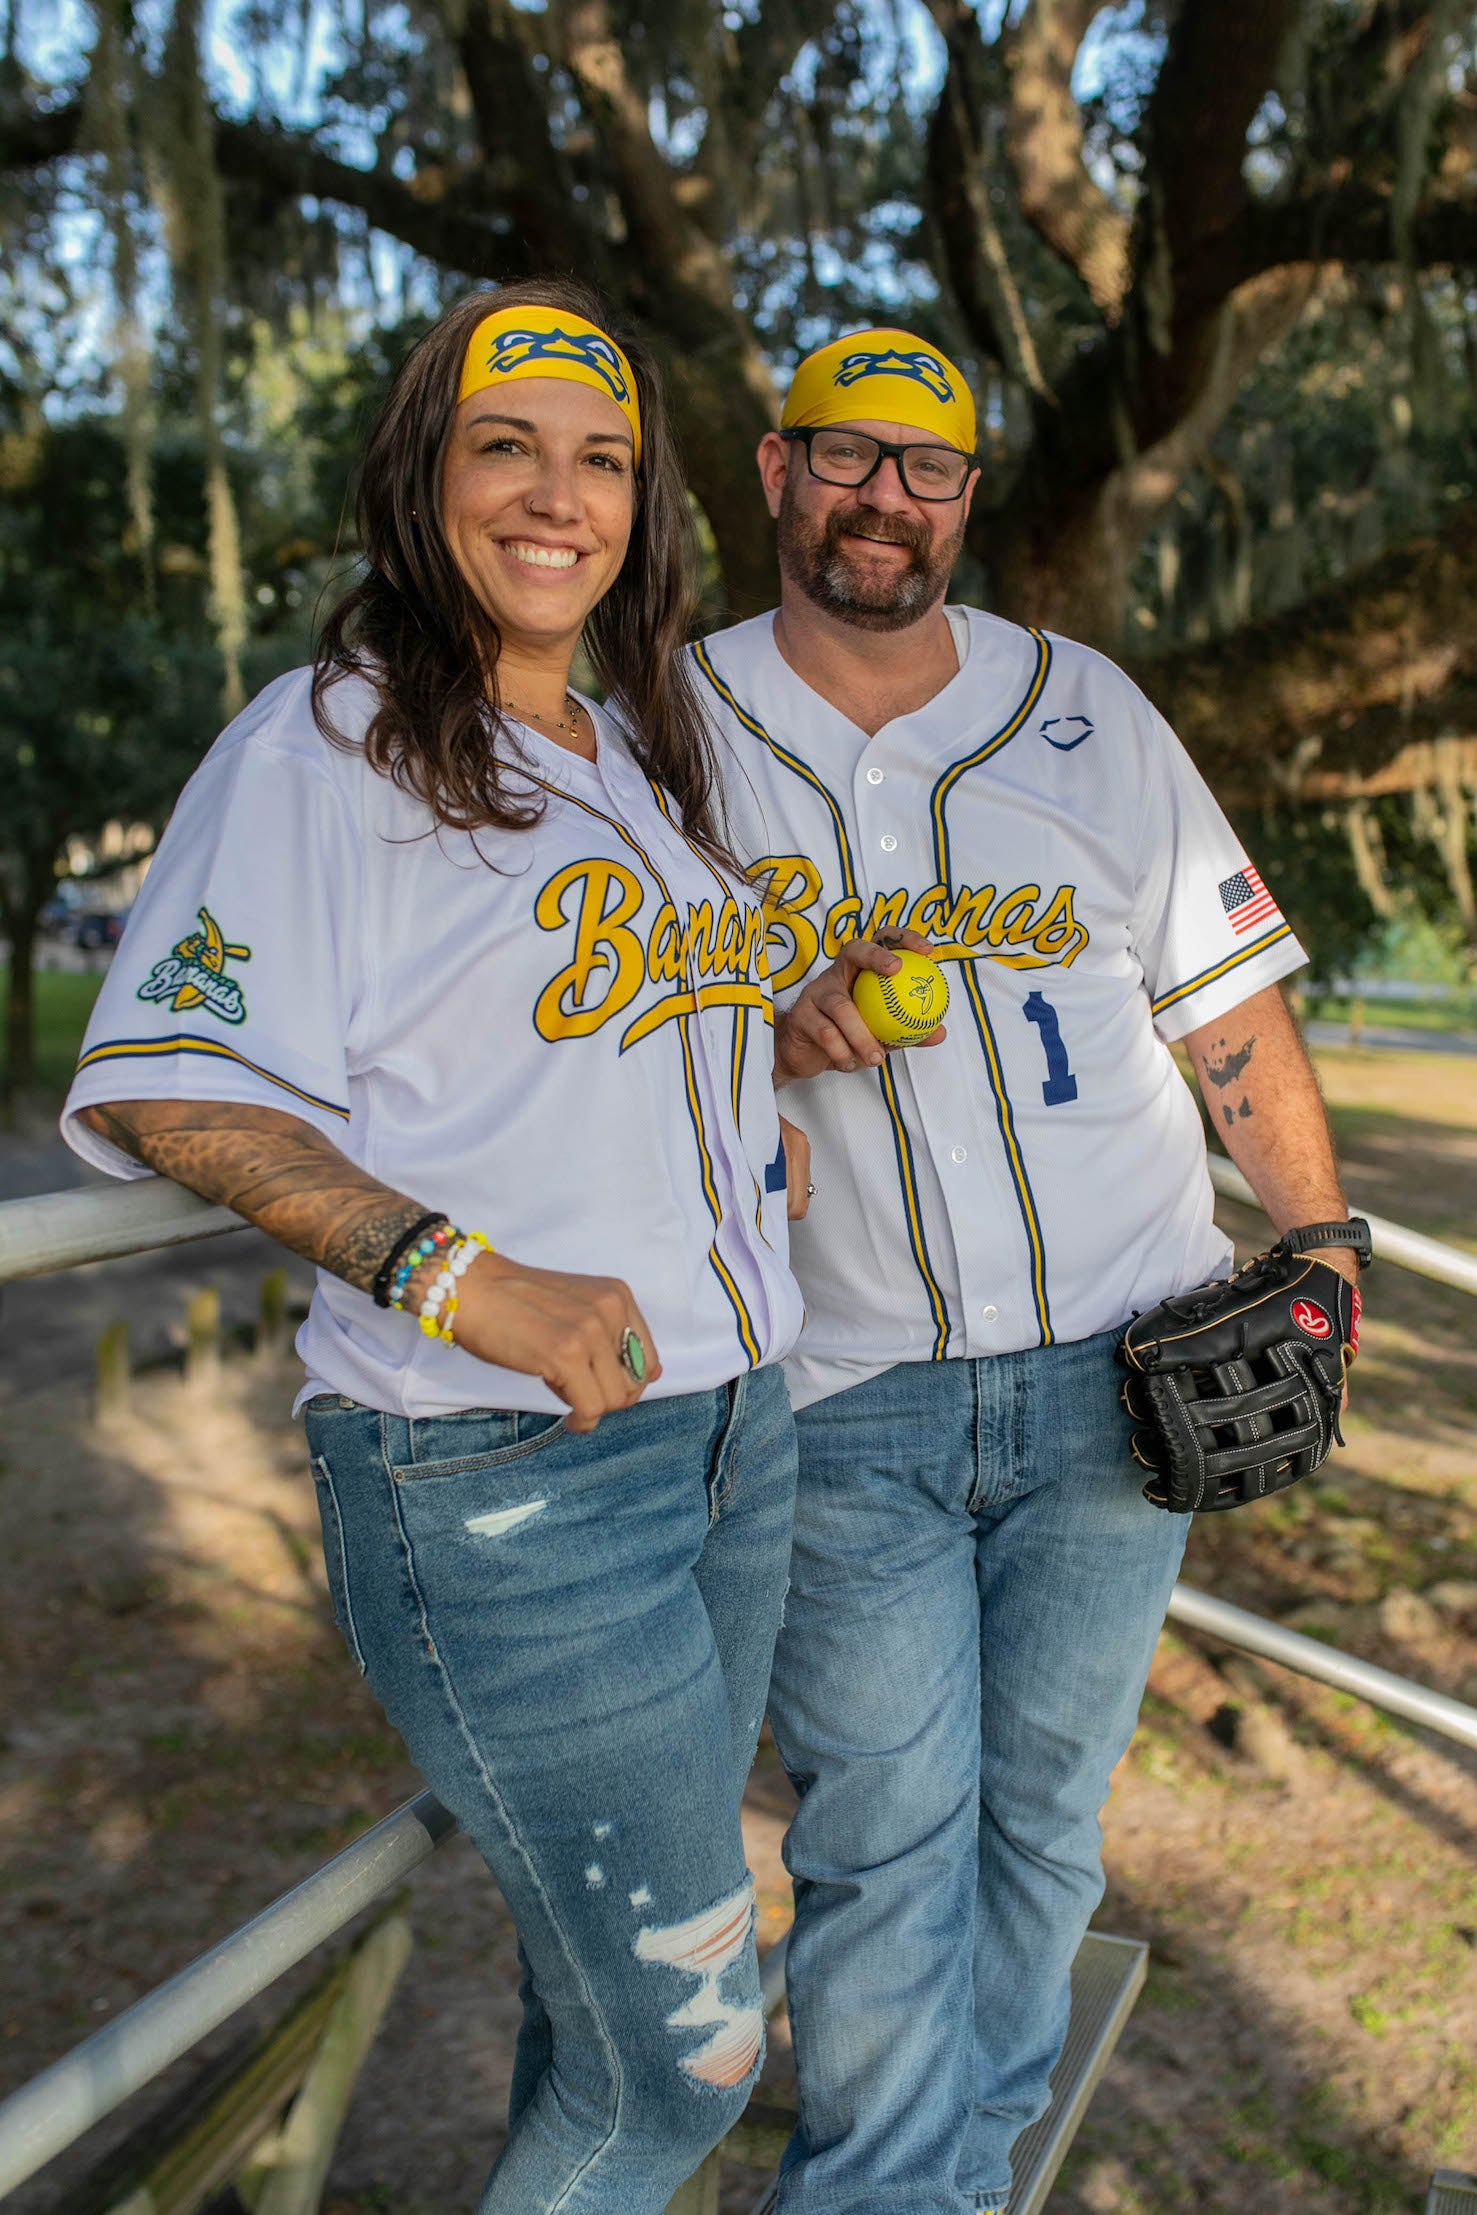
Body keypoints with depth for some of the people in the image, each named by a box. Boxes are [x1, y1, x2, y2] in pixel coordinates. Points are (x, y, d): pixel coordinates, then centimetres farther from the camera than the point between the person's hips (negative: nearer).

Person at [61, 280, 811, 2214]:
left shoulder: (648, 750, 15)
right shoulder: (328, 740, -8)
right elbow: (157, 1083, -15)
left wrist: (772, 1106, 13)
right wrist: (459, 1276, -26)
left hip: (730, 1417, 7)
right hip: (499, 1473, -7)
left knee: (609, 1965, 19)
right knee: (690, 2048, 0)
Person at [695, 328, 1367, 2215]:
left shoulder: (1090, 713, 7)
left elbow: (1231, 1003, 9)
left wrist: (1322, 1241, 5)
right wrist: (760, 1034, -14)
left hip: (1117, 1370, 2)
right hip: (841, 1401, -2)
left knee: (1043, 1809, 13)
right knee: (881, 1846, -2)